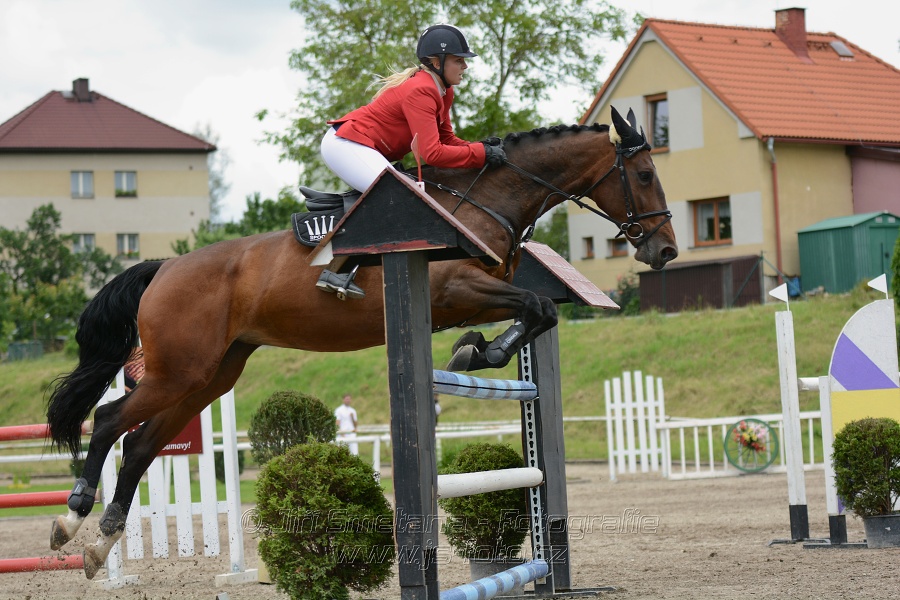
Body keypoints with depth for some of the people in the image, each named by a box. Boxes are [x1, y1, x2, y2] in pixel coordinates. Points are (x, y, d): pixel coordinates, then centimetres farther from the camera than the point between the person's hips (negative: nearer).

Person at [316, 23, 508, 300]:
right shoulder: (420, 92, -22)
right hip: (345, 144, -11)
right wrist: (480, 153, -23)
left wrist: (481, 147, -4)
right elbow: (432, 153, -27)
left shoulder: (442, 92, 9)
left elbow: (446, 139, 12)